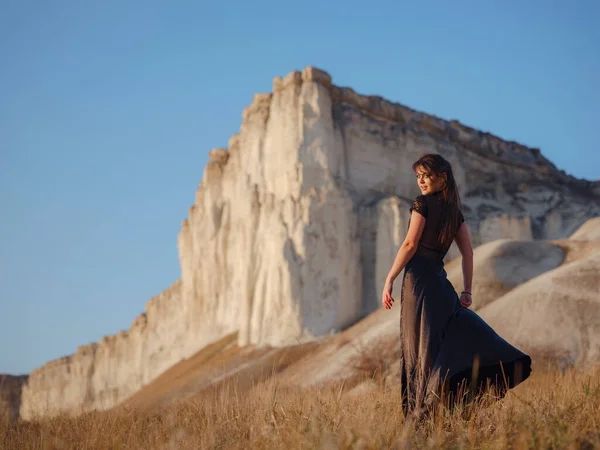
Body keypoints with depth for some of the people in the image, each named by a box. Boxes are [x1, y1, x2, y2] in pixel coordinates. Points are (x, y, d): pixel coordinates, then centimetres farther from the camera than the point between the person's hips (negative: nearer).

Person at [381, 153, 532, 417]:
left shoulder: (423, 203, -5)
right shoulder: (454, 210, 16)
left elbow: (410, 244, -11)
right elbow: (468, 252, 13)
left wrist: (389, 280, -8)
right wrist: (467, 291, 12)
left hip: (418, 279, -6)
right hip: (439, 280, 6)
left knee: (422, 345, -6)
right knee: (459, 333, 11)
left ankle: (424, 412, -7)